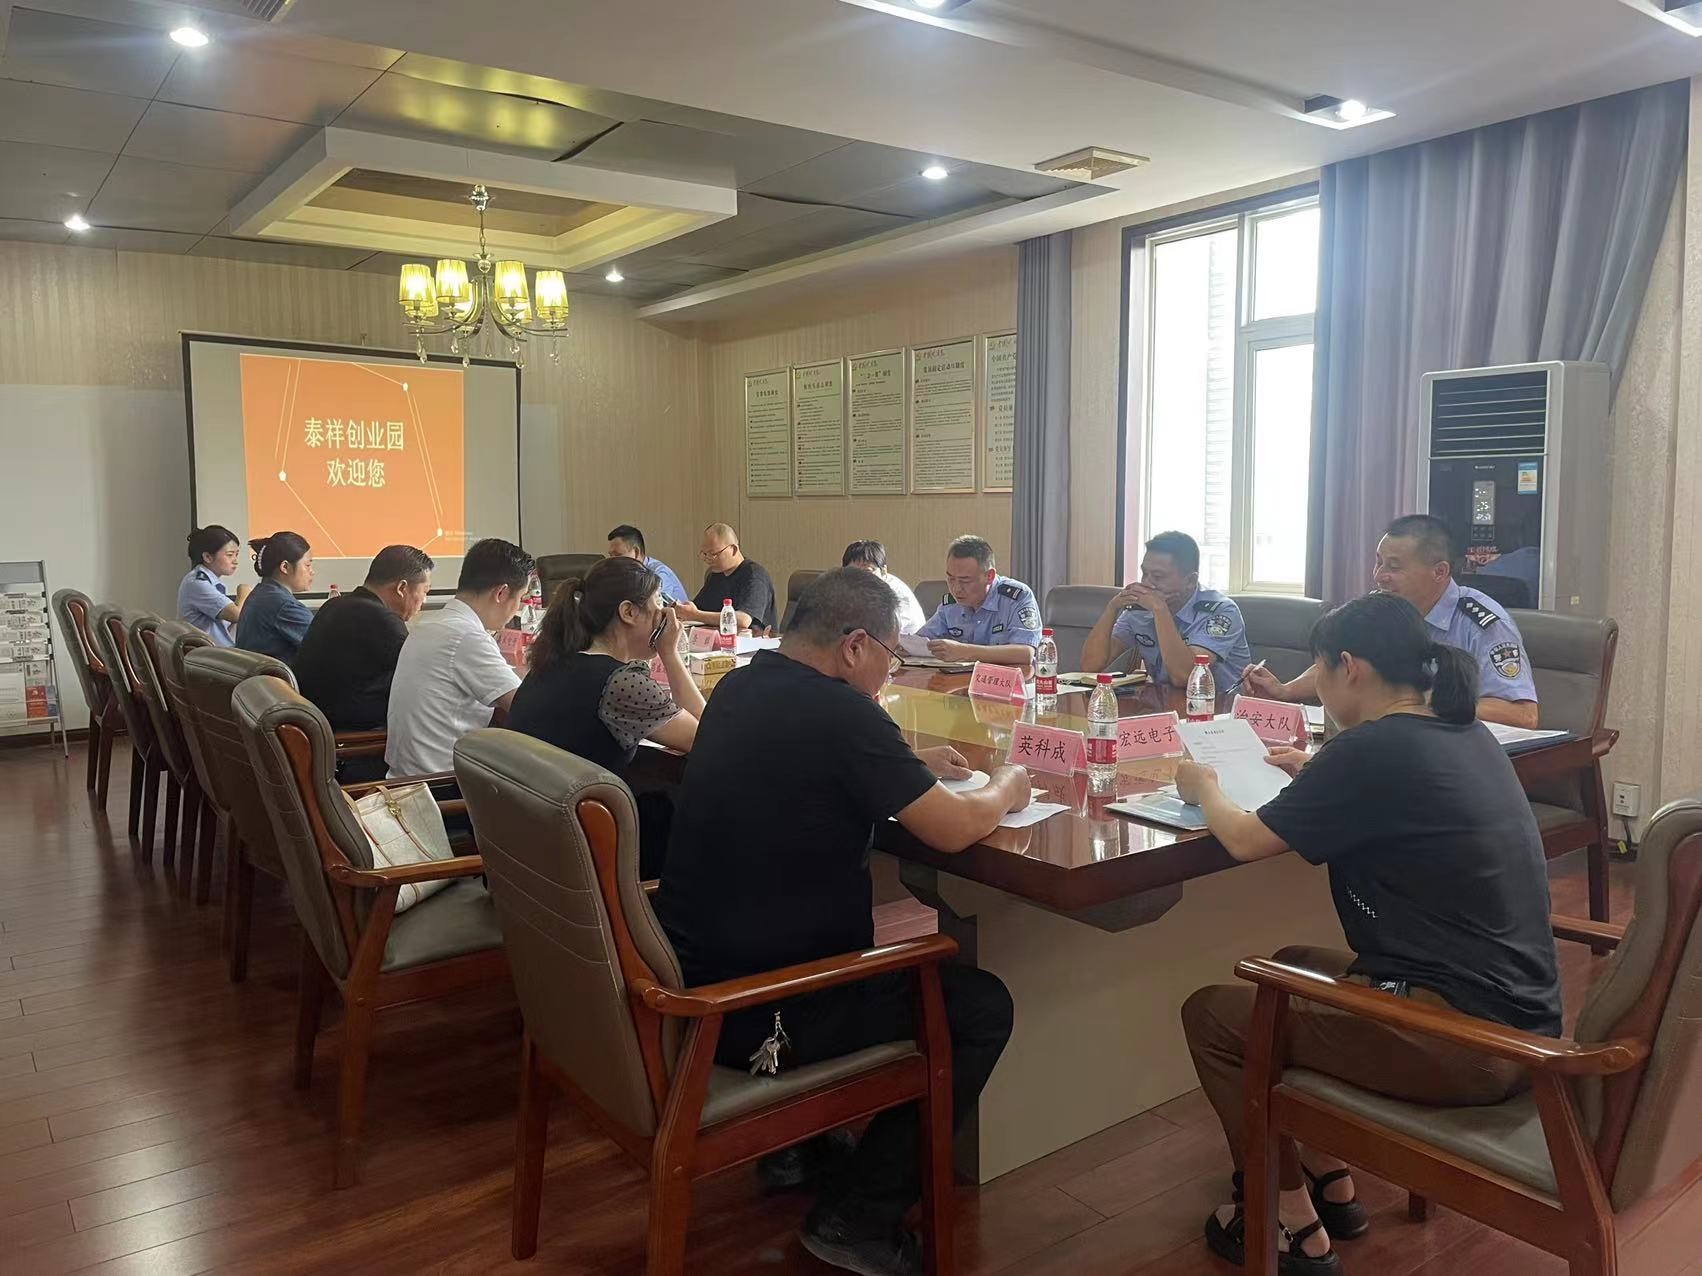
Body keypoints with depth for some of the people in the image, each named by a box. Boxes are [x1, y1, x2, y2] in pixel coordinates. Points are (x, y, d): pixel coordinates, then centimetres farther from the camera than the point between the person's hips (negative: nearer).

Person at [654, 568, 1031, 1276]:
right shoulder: (840, 712, -21)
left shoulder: (738, 688, 5)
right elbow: (954, 829, -16)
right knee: (983, 1007, 7)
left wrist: (911, 767, 17)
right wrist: (1005, 790, 5)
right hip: (752, 1014, -9)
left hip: (685, 978, 9)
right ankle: (858, 1216, 12)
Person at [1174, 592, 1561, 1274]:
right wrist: (1317, 776, 19)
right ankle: (1333, 1187, 32)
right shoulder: (1466, 734, 6)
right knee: (1292, 966, 27)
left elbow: (1245, 840, -11)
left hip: (1467, 1043, -9)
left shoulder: (1375, 748, -20)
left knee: (1210, 1014, 4)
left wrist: (1204, 787, 8)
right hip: (1519, 1015, 9)